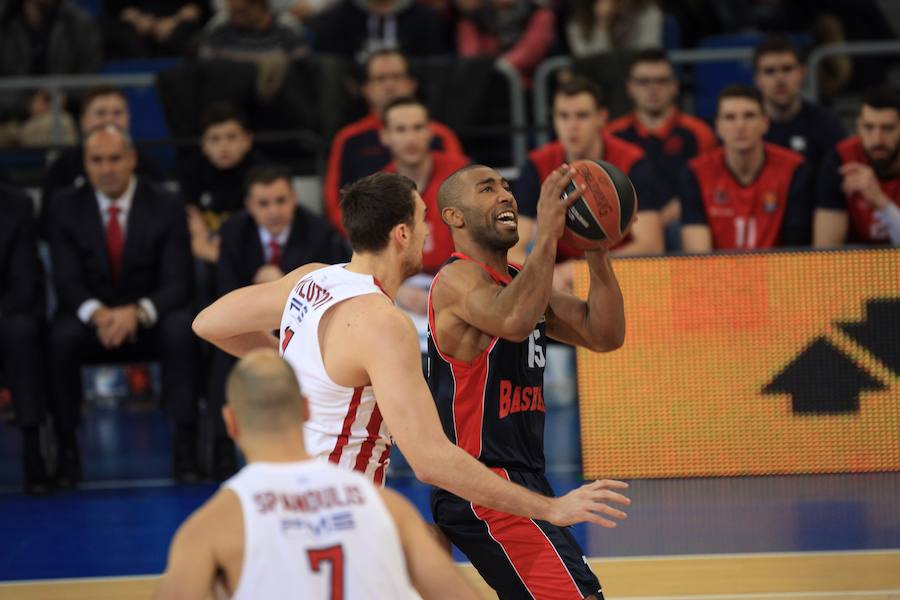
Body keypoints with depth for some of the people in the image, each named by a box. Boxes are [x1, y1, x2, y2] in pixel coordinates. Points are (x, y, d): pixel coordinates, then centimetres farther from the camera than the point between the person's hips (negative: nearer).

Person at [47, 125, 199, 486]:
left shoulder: (166, 207, -2)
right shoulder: (66, 209, 1)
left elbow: (177, 284, -9)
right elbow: (67, 282, -7)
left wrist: (136, 312, -29)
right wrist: (97, 314, -29)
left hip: (150, 320, 0)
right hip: (91, 320, 0)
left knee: (182, 329, -34)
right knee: (60, 336, -33)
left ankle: (185, 444, -27)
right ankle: (66, 449, -23)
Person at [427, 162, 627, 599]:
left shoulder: (521, 281, 17)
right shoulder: (459, 279, -11)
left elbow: (604, 335, 9)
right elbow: (514, 322, -34)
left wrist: (596, 252, -3)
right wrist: (547, 237, -30)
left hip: (523, 479, 10)